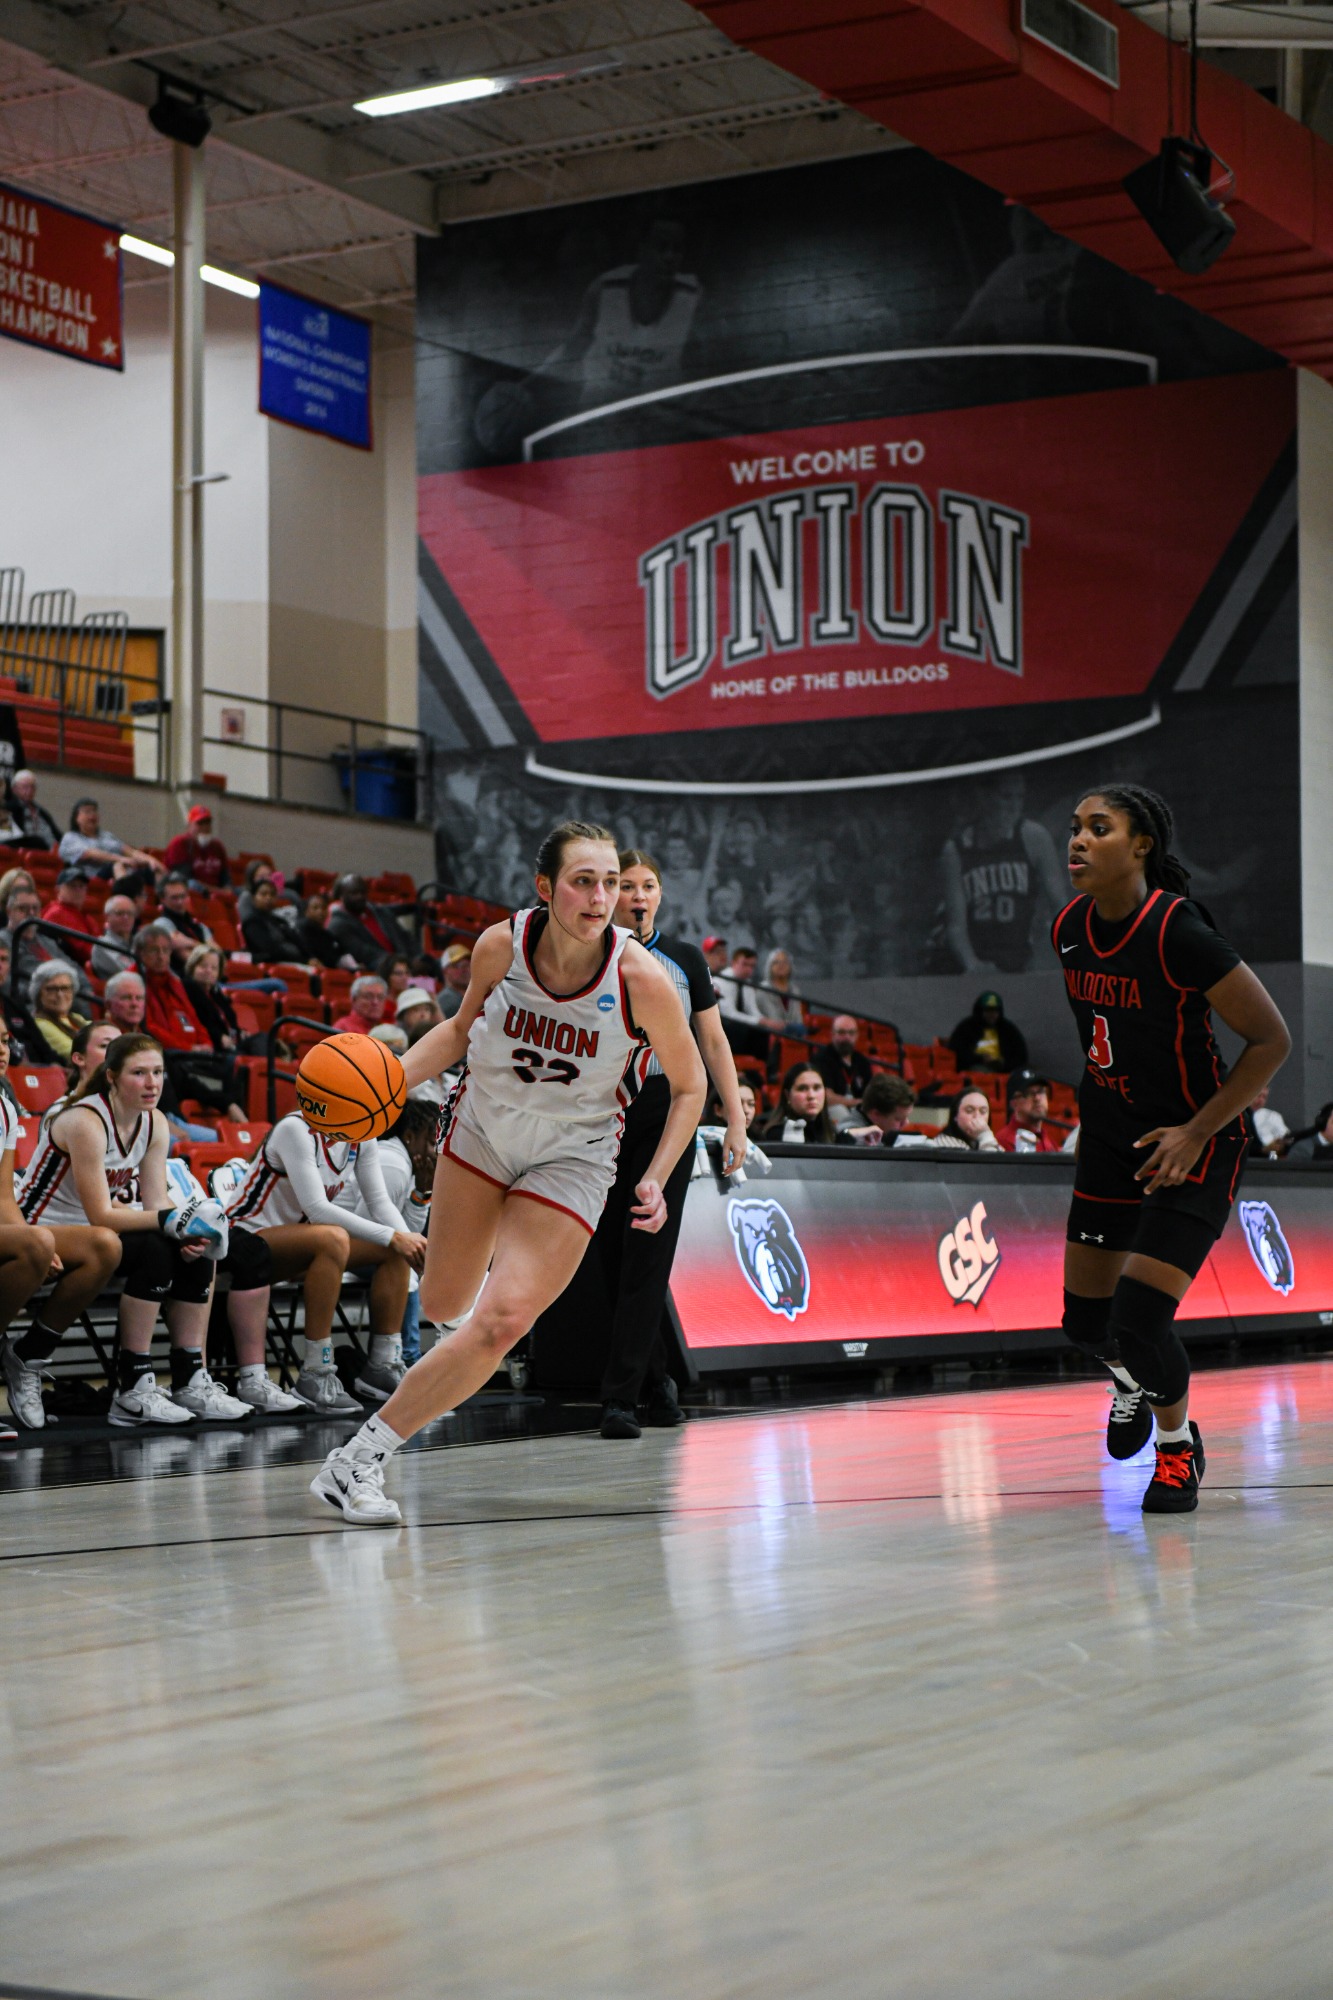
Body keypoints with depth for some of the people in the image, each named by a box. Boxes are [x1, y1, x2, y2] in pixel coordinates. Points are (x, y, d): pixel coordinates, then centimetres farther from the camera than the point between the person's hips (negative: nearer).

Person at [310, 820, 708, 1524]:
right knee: (442, 1306, 16)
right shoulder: (501, 946, -17)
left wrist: (656, 1180, -17)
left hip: (571, 1158, -3)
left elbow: (688, 1085, -8)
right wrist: (392, 1076, -10)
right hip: (482, 1128, 3)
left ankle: (360, 1459, -9)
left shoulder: (641, 977, -24)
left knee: (499, 1324, -18)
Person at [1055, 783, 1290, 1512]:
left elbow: (1271, 1038, -18)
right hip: (1110, 1141, 6)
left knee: (1137, 1323, -14)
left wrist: (1196, 1132, -20)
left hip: (1194, 1148, -6)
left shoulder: (1178, 934, -25)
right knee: (1085, 1323, 12)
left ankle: (1178, 1439, 16)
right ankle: (1136, 1381, 48)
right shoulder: (1069, 929, -5)